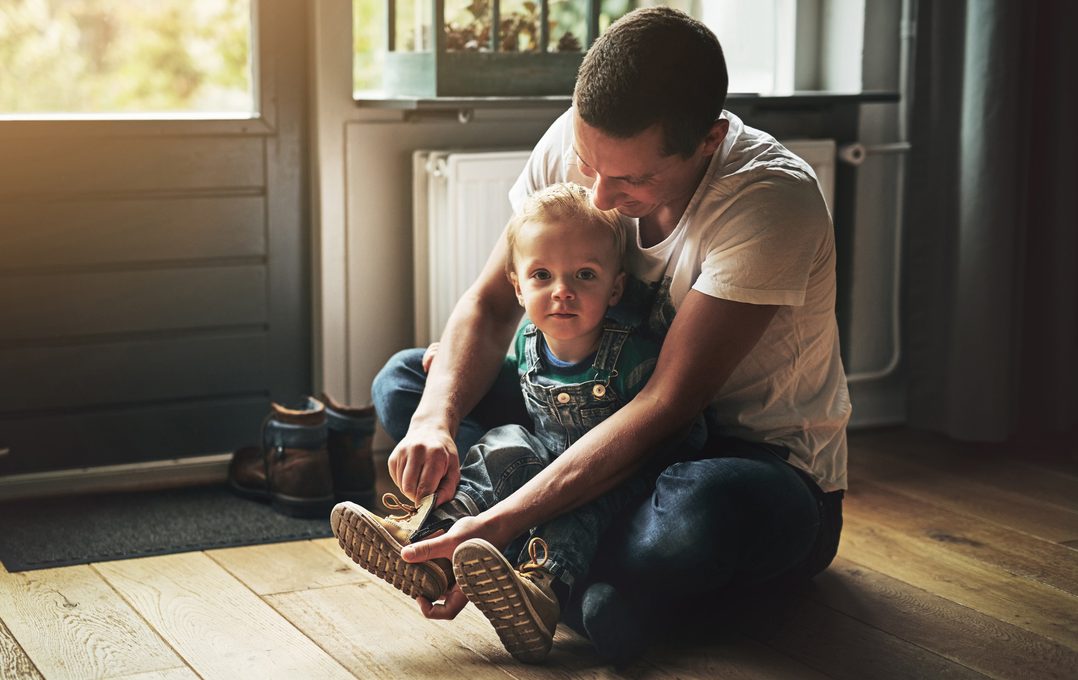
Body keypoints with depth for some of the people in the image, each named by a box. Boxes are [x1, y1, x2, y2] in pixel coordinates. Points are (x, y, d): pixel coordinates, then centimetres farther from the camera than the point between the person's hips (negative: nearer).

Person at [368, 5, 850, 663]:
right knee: (407, 381, -2)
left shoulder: (772, 200, -29)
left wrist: (500, 523, -36)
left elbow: (666, 404, -30)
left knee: (702, 506, -43)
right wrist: (436, 418, -26)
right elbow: (491, 303, -5)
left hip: (771, 466, -6)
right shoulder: (575, 144, -11)